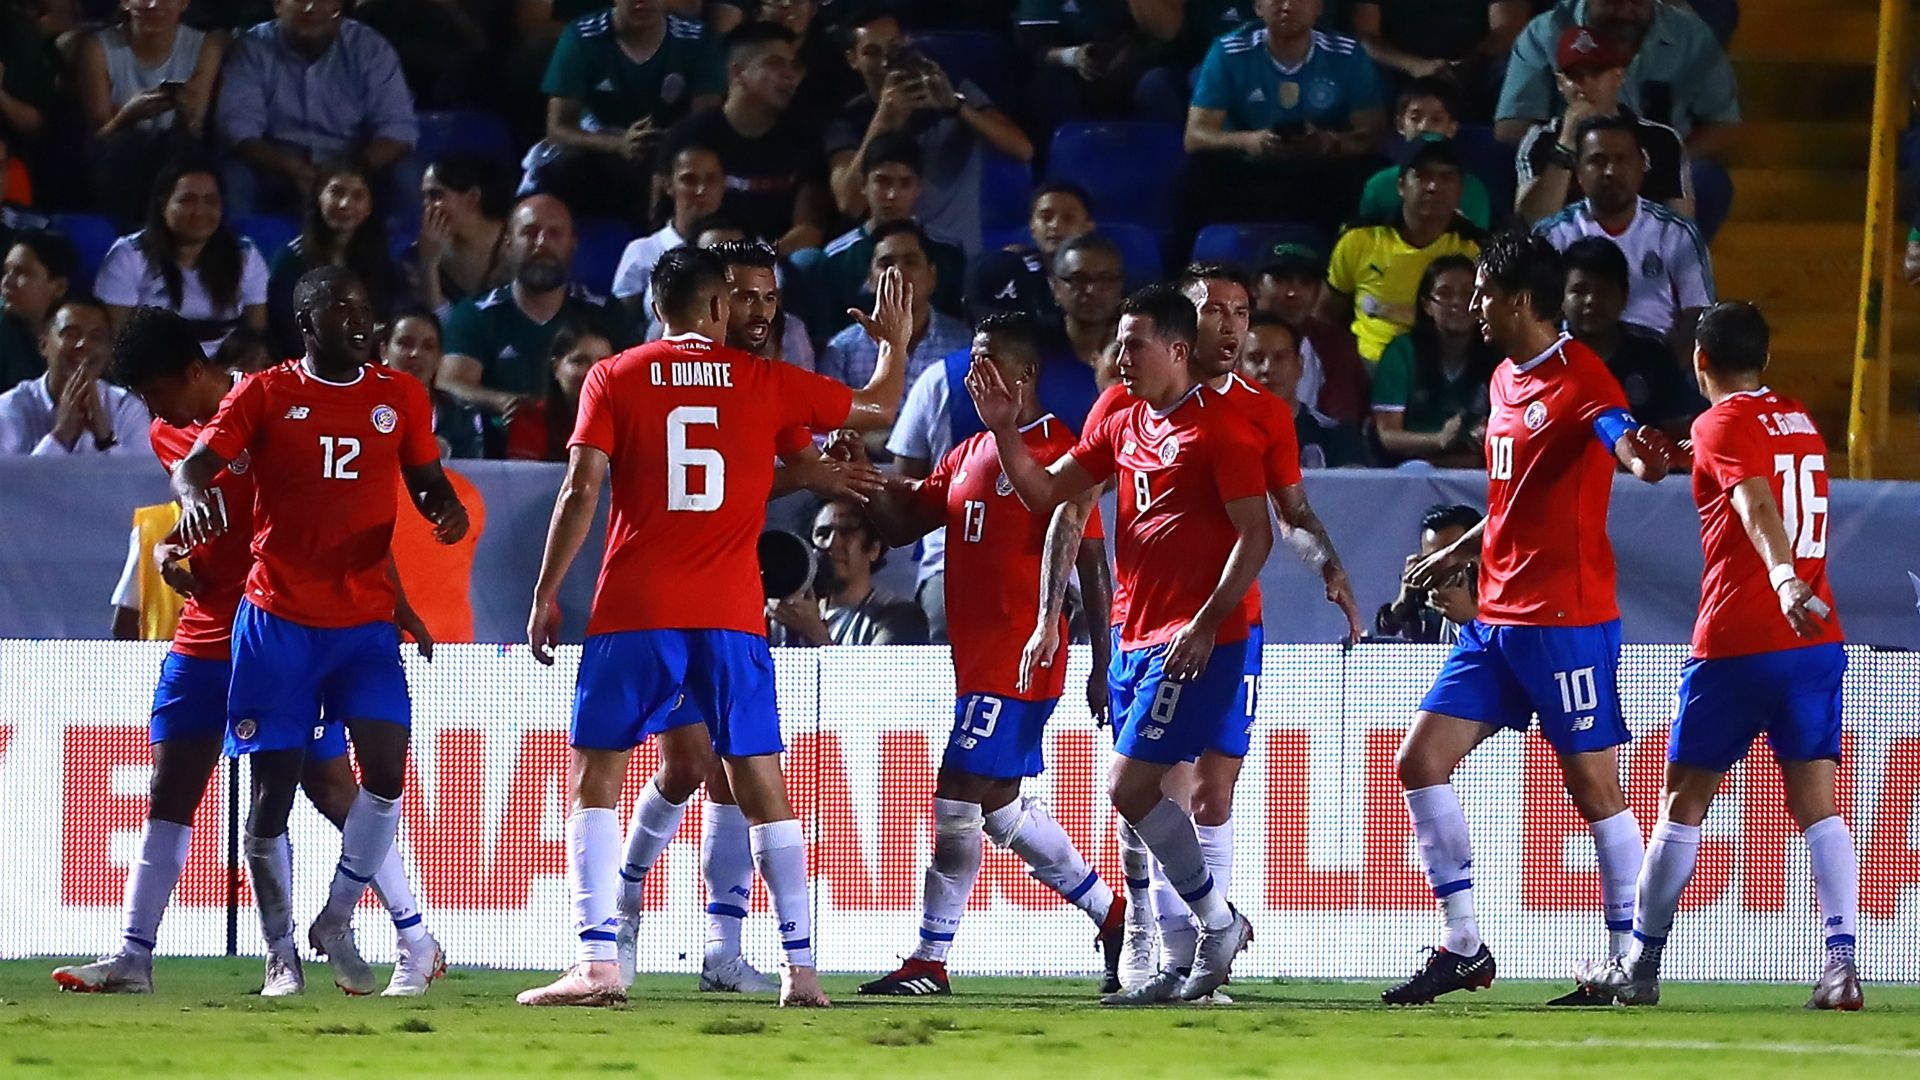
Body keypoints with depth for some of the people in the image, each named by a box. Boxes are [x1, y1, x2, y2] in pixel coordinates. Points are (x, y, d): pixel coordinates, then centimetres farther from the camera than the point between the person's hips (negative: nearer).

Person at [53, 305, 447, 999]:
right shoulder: (168, 435, 7)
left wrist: (395, 604, -7)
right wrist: (171, 552, 1)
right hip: (204, 637, 6)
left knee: (333, 789, -3)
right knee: (169, 794, 1)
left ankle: (417, 945, 6)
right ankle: (133, 958, 1)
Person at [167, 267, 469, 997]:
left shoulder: (399, 398, 8)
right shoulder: (266, 395, 1)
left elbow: (425, 482, 17)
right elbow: (195, 464, -8)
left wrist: (447, 509, -7)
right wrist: (193, 493, -32)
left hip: (367, 619, 2)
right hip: (278, 620, -2)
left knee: (385, 769, -14)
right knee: (273, 785, -2)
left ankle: (337, 922, 5)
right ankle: (280, 950, 11)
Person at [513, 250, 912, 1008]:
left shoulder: (613, 380, 4)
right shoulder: (765, 383, 9)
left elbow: (581, 490, -4)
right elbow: (878, 410, 21)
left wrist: (545, 595, 3)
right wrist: (895, 343, 41)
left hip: (633, 612, -1)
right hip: (731, 616, 2)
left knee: (596, 777, 4)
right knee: (760, 785, 8)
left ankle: (599, 962, -10)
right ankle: (801, 969, 4)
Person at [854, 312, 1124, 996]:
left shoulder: (1057, 452, -9)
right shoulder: (967, 456, 17)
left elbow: (1091, 564, -10)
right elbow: (900, 524, 19)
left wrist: (1101, 665, -12)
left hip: (1018, 663, -9)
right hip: (976, 658, 9)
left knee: (958, 799, -10)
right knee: (999, 807, 13)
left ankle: (930, 960, -5)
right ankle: (1111, 913, 25)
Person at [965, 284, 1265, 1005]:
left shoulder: (1220, 429, -9)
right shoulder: (1124, 427, 15)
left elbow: (1255, 535, -13)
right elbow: (1044, 492, 20)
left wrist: (1206, 622, -20)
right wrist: (1004, 431, 4)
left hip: (1195, 643, -9)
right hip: (1136, 640, 9)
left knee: (1131, 786, -15)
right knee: (1140, 793, 6)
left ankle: (1219, 922, -2)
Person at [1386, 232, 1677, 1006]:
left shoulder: (1578, 377, -13)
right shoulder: (1505, 381, 14)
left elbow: (1618, 435, -35)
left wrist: (1641, 459, -58)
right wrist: (1455, 555, 36)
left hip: (1566, 621, -9)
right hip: (1496, 617, 9)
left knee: (1593, 786, -4)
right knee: (1420, 760, 4)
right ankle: (1463, 948, 10)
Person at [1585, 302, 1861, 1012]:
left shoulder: (1722, 426, -6)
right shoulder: (1800, 422, 14)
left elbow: (1757, 504, -25)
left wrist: (1783, 579, -41)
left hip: (1738, 646, -5)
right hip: (1818, 638, 5)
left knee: (1683, 803, 8)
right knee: (1818, 807, -1)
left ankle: (1639, 966, 17)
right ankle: (1841, 961, -18)